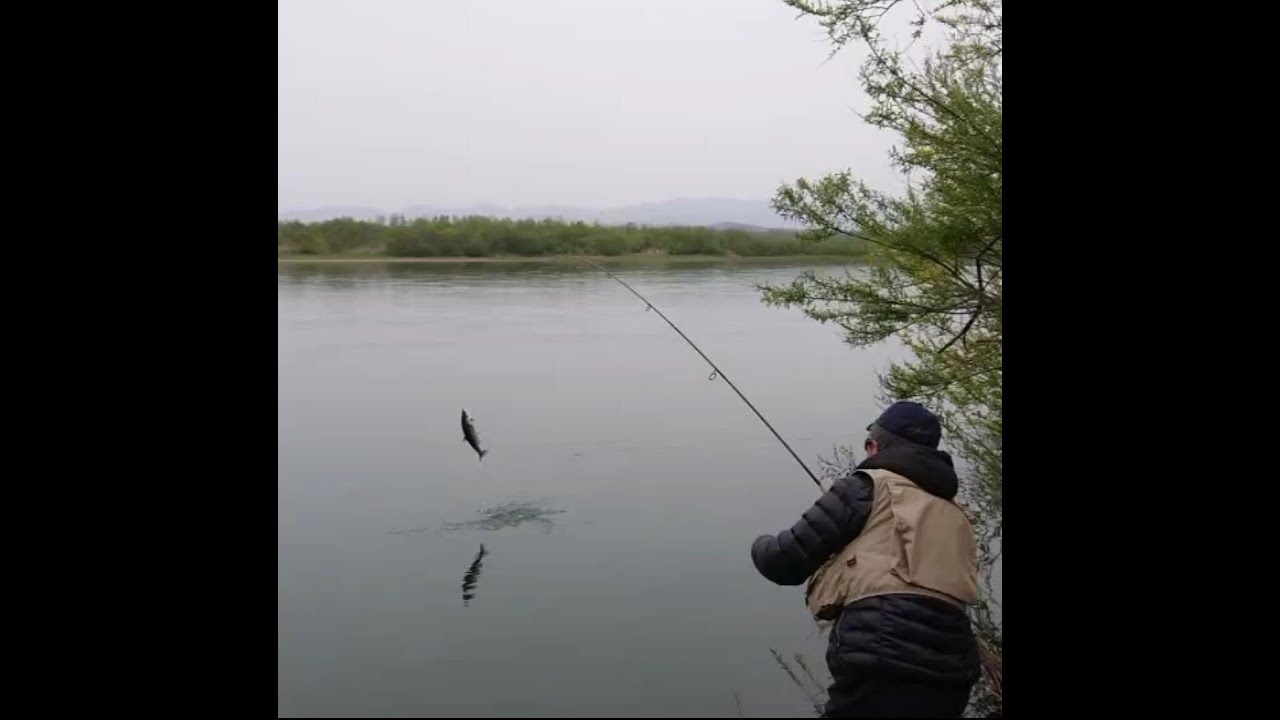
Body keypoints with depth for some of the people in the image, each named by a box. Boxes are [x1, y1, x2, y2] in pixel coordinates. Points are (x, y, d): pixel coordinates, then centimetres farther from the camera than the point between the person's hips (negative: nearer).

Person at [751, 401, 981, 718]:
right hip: (949, 674, 7)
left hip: (883, 666, -7)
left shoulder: (871, 485, 3)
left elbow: (787, 562, 2)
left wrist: (762, 546, 25)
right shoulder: (956, 518, 21)